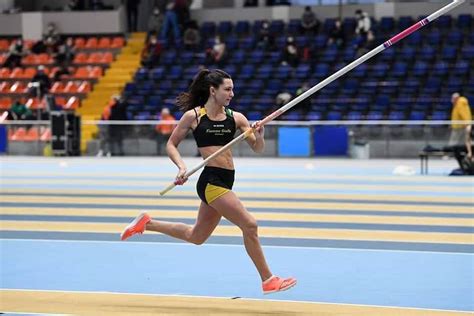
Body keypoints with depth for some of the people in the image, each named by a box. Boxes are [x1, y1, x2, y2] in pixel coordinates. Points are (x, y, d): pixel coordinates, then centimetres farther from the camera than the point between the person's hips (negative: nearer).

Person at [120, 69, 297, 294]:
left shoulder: (235, 117, 5)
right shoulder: (193, 116, -6)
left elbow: (257, 149, 5)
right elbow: (171, 145, 4)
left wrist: (259, 137, -17)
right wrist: (182, 167, -13)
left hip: (225, 181, 7)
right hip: (211, 180, -7)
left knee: (195, 236, 20)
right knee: (249, 224, -11)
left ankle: (147, 223, 36)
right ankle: (268, 280, -1)